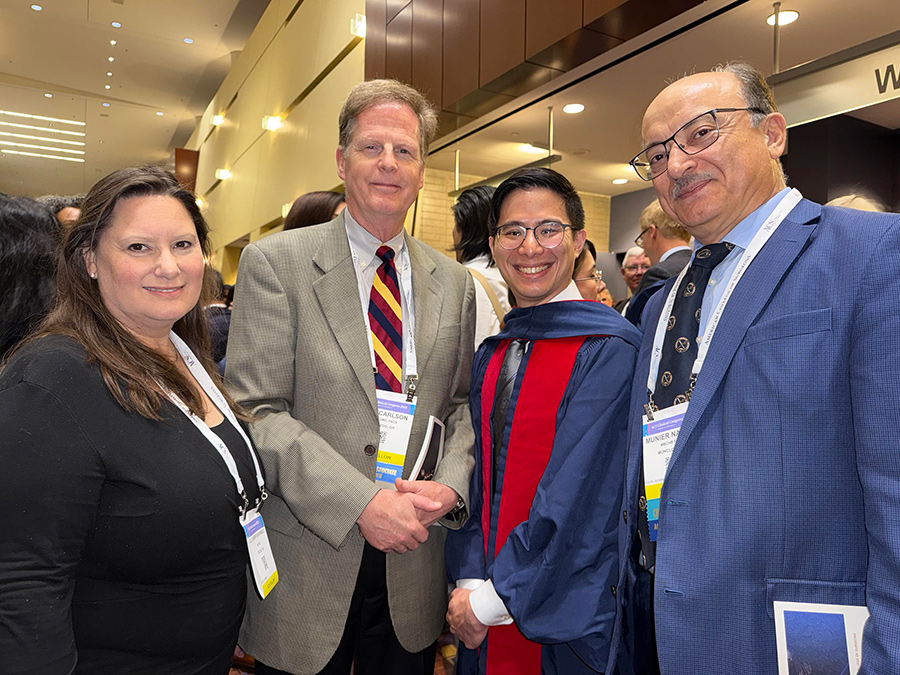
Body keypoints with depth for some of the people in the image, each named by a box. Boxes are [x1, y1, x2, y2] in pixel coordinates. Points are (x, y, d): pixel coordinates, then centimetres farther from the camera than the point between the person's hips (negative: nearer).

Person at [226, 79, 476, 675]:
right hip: (307, 564, -3)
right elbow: (257, 411, -13)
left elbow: (462, 403, 8)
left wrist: (450, 484, -10)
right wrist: (360, 502, -19)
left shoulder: (454, 282, 6)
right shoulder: (275, 262, -7)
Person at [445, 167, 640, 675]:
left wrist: (494, 599, -14)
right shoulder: (492, 356, 4)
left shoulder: (609, 349, -16)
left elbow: (579, 498, -20)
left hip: (571, 616, -5)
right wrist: (469, 582, -6)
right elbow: (479, 474, 5)